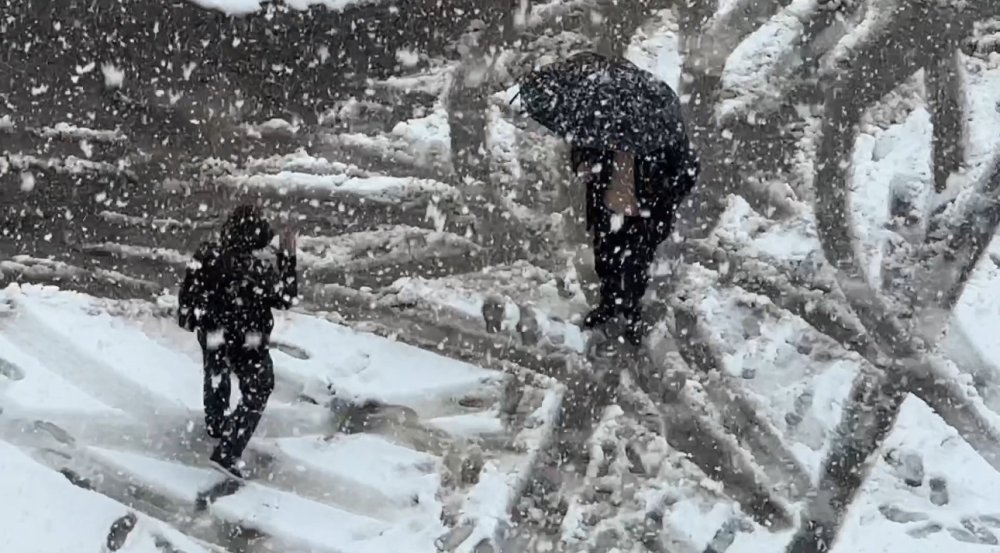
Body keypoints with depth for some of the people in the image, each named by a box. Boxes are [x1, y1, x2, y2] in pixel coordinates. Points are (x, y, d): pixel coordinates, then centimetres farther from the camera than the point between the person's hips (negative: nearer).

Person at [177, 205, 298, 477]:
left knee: (216, 377, 34)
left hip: (211, 337, 5)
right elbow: (285, 298, -16)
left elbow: (188, 295, -2)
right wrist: (288, 258, -11)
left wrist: (189, 320, 18)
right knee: (257, 393, 13)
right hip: (247, 343, -5)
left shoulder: (205, 255, -17)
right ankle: (227, 453, 4)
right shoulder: (256, 270, -32)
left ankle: (215, 424, 57)